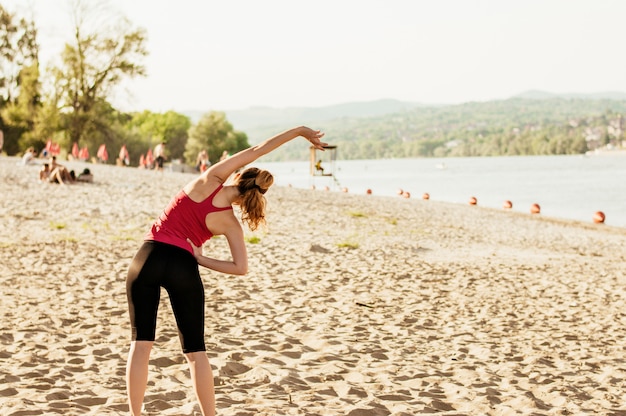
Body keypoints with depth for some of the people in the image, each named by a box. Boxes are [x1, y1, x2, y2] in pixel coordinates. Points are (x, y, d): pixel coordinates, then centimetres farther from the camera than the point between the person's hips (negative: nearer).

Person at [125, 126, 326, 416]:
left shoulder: (209, 182, 0)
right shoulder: (231, 224, 2)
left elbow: (255, 151, 4)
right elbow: (241, 268, -4)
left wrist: (299, 131, 7)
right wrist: (200, 259, 4)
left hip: (148, 258, 1)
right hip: (183, 267, -1)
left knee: (141, 342, 7)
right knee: (195, 349, 11)